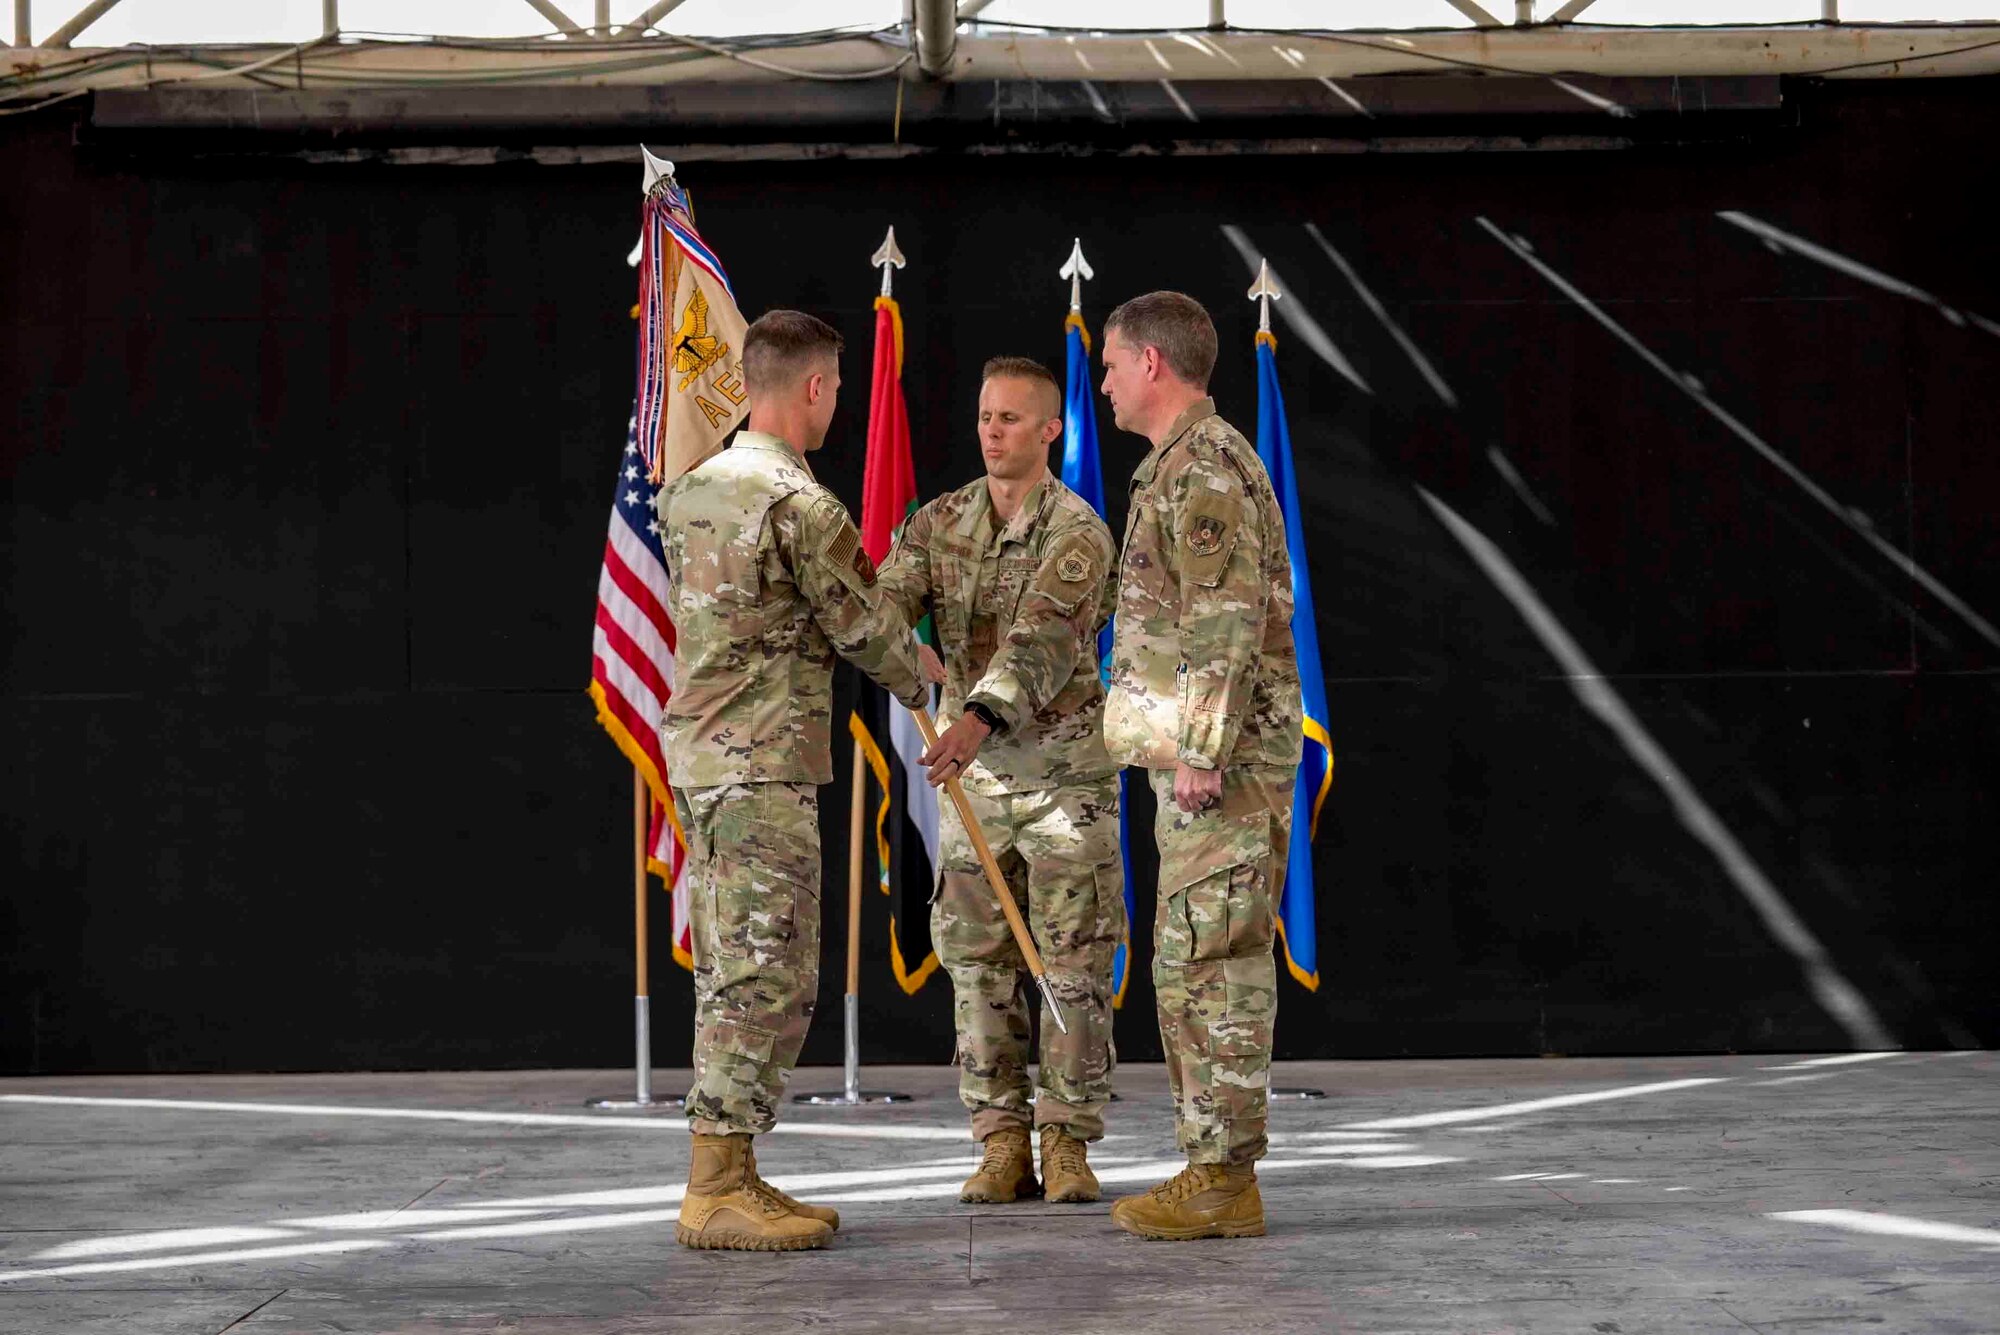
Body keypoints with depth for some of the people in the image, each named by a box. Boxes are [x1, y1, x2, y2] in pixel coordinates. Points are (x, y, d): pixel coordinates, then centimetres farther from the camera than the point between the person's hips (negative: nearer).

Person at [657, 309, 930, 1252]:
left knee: (734, 975, 12)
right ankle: (716, 1191, -8)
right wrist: (917, 685, 16)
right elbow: (864, 626, -5)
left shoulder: (691, 491, 11)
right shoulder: (800, 506, -15)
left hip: (698, 751, 9)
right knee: (765, 974, -7)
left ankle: (728, 1178, 15)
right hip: (763, 766, -9)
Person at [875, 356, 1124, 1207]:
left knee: (1075, 961, -2)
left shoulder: (1078, 533, -11)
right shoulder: (941, 522, 5)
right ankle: (1002, 1146, 9)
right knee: (979, 960, 3)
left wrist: (978, 721, -42)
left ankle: (1068, 1144, 5)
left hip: (1064, 765, -4)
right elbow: (884, 602, -10)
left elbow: (1039, 642, -26)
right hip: (973, 768, 4)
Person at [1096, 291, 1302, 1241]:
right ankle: (1213, 1170, 14)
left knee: (1212, 959, -9)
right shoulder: (1201, 462, 20)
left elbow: (1228, 618, -21)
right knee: (1199, 961, 11)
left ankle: (1223, 1181, -7)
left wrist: (1200, 751, -23)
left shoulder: (1202, 466, -13)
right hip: (1208, 753, 11)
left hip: (1221, 752, -11)